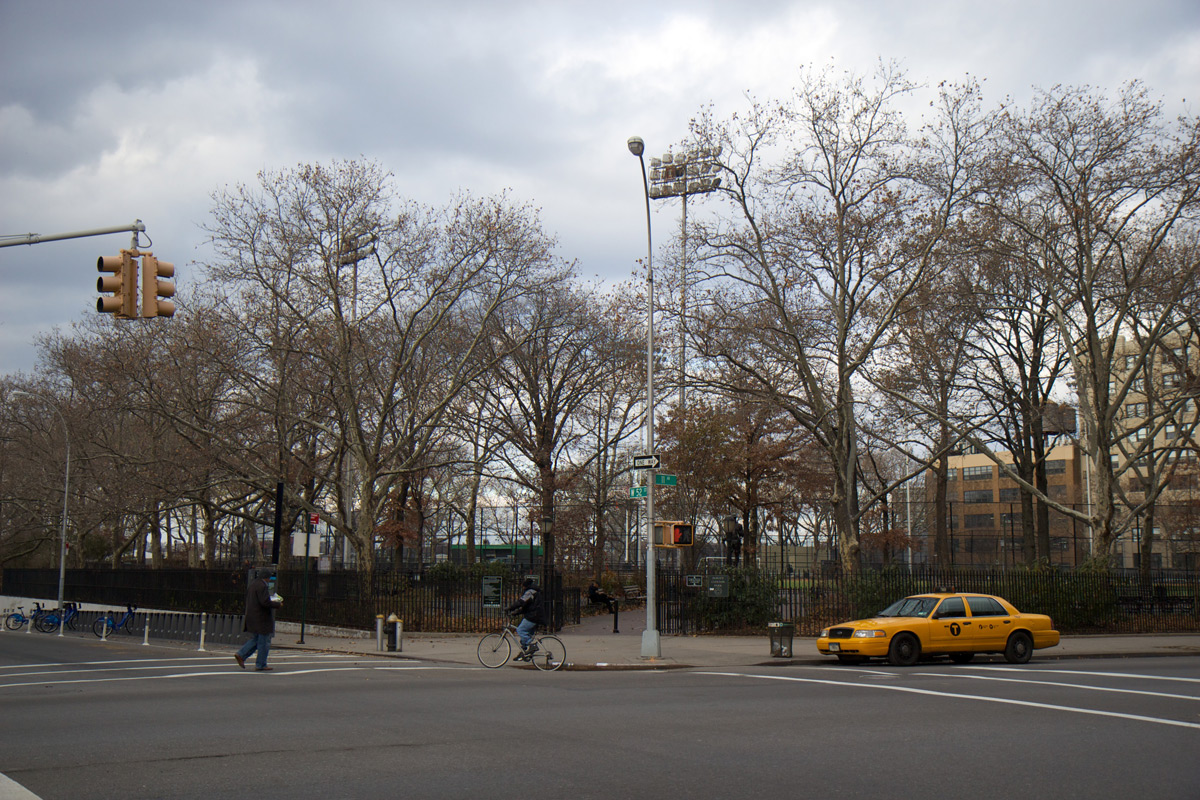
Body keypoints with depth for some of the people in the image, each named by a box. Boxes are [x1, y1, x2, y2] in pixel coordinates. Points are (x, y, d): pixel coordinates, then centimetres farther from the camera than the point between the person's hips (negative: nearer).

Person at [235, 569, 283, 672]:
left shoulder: (252, 584, 14)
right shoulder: (262, 586, -17)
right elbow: (265, 602, -25)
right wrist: (278, 604, -10)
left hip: (251, 616, 9)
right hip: (261, 618, -9)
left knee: (255, 639, 19)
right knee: (264, 642, -1)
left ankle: (241, 655, 6)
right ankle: (260, 665, 2)